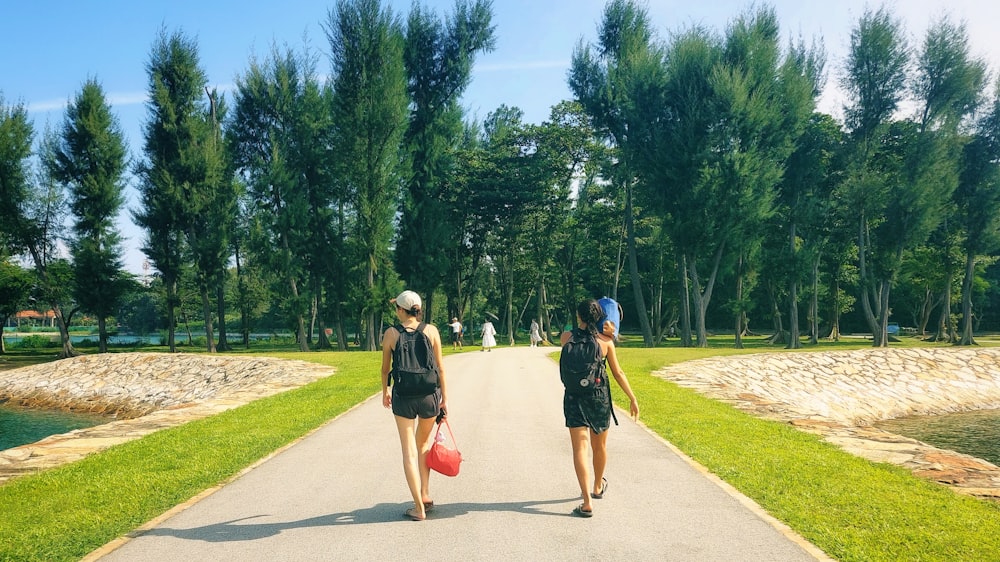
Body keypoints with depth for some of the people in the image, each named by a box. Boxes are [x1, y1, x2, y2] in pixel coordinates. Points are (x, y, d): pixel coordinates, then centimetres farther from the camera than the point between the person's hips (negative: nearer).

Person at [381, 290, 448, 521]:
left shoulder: (391, 334, -3)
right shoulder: (431, 330, -1)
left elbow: (385, 368, 6)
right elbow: (440, 366, 0)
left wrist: (385, 393, 21)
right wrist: (445, 396, 7)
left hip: (403, 398, -1)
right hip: (429, 396, 2)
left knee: (409, 452, 6)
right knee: (423, 445, 23)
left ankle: (419, 508, 6)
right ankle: (425, 495, 21)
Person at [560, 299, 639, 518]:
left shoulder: (566, 337, -5)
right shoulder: (605, 341, -6)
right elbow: (618, 373, 0)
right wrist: (632, 398, 10)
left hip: (574, 397, -1)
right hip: (599, 397, 1)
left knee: (580, 449, -4)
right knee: (599, 447, 21)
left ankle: (587, 503, -14)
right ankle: (598, 487, 44)